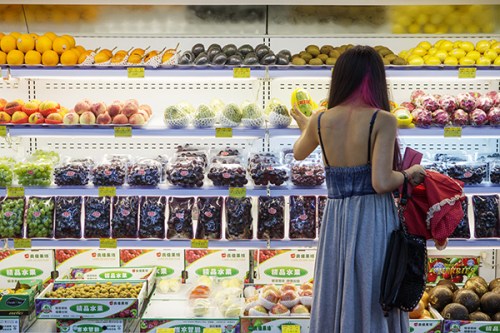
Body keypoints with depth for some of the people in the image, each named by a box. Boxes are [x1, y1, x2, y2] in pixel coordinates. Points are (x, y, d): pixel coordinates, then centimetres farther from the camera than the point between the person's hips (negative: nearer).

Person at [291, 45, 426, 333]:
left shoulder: (321, 121, 1)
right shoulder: (383, 120, -12)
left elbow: (299, 154, 22)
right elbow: (382, 183, -19)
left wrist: (304, 127, 41)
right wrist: (409, 174, 0)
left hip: (336, 221, 4)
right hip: (374, 220, -4)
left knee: (335, 303, 15)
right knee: (374, 304, 7)